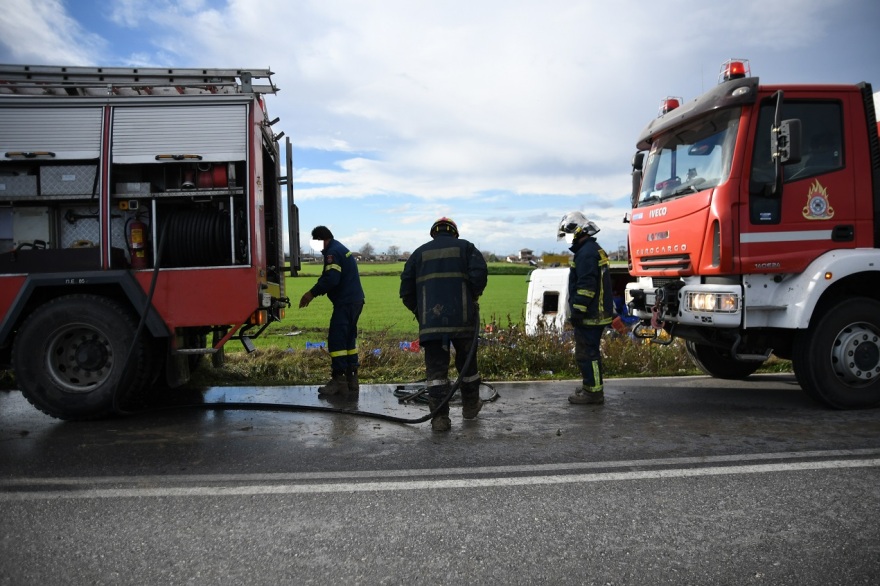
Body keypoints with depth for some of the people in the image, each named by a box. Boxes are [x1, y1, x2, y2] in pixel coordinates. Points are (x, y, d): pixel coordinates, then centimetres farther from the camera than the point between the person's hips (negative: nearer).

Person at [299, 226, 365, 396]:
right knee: (349, 339, 14)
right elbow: (327, 278, 22)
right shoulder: (342, 249, 22)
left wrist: (312, 293, -13)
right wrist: (313, 293, 14)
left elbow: (331, 279, -23)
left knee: (336, 340, -8)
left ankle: (339, 381, -7)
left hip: (345, 302, -11)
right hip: (355, 300, 11)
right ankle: (351, 379, 18)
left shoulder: (333, 252, -12)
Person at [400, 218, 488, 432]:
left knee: (436, 367, 1)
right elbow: (479, 273, -7)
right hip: (462, 317, 0)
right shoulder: (465, 247, 11)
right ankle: (470, 406, 32)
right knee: (467, 362, 16)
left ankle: (440, 417, -4)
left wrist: (418, 310, 20)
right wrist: (473, 297, 7)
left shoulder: (419, 253, 15)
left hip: (431, 320, 0)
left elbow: (406, 289, 10)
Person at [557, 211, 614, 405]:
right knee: (590, 352, 17)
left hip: (589, 315, -11)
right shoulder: (592, 249, 18)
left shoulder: (586, 253, -16)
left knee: (586, 353, -6)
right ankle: (592, 387, 26)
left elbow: (586, 286, -24)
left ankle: (593, 392, -2)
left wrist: (577, 310, -22)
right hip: (596, 313, 11)